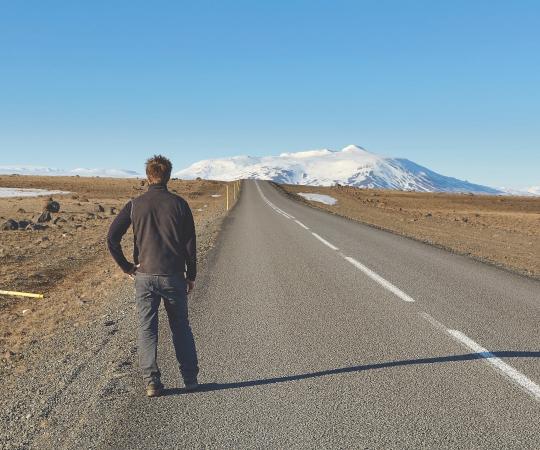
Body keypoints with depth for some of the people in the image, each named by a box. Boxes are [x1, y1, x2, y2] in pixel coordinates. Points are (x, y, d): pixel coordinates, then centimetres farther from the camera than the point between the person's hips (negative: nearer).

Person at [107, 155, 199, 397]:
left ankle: (152, 382, 8)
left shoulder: (135, 204, 0)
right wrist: (191, 275, 7)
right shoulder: (179, 204, -2)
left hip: (144, 276, 0)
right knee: (181, 327, 13)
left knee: (147, 330, 8)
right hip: (173, 276, 0)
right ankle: (190, 379, 17)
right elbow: (190, 243, -2)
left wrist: (125, 266, 5)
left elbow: (112, 237, -5)